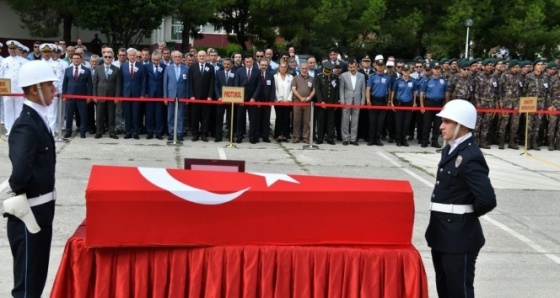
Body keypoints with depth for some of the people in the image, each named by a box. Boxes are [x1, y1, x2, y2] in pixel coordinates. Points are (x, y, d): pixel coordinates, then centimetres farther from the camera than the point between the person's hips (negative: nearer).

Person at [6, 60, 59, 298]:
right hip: (29, 211, -9)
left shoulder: (37, 119, 8)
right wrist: (19, 196, -20)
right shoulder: (26, 125, -22)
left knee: (37, 275, 20)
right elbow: (21, 170, -36)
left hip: (41, 209, 9)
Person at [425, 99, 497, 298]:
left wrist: (468, 213, -9)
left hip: (459, 237, -9)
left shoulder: (470, 157, -20)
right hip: (442, 234, 9)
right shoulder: (450, 150, 8)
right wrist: (446, 209, 7)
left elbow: (487, 200, -27)